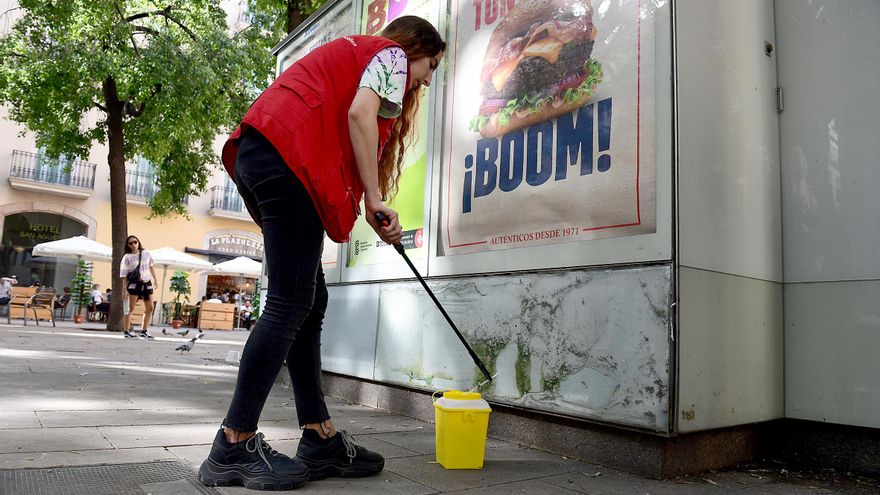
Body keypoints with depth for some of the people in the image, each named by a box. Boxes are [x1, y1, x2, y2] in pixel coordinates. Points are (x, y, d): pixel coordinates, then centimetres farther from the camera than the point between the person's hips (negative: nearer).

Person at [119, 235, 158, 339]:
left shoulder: (146, 253, 7)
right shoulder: (127, 257, -4)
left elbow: (151, 267, 17)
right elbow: (124, 275, -3)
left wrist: (155, 280, 12)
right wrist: (126, 288, -9)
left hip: (147, 283, 5)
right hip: (134, 284, -5)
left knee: (150, 308, 5)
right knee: (131, 308, -2)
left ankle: (144, 331, 15)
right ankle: (127, 331, 4)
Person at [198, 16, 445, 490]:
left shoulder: (351, 52, 37)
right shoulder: (391, 53, 10)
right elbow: (360, 114, -11)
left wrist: (369, 210, 16)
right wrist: (375, 198, -8)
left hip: (256, 153, 10)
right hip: (288, 156, -10)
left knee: (310, 301, 5)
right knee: (290, 304, -10)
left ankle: (320, 440, 7)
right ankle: (233, 448, -6)